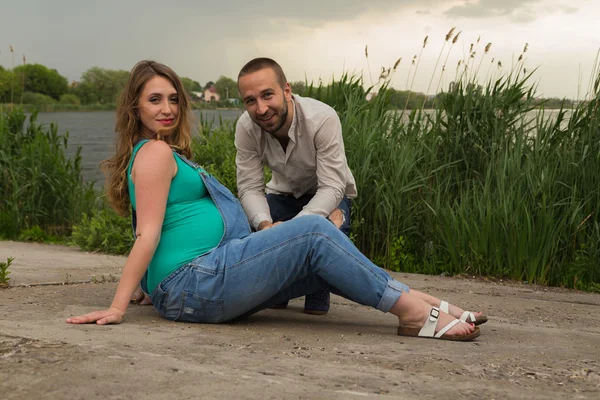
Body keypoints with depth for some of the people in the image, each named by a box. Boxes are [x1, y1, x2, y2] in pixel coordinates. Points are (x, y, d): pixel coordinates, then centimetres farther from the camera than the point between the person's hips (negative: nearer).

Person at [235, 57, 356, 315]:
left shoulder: (323, 119, -33)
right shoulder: (246, 127, -22)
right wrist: (265, 224, -42)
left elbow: (332, 187, -34)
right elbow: (249, 187, -19)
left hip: (326, 196, -3)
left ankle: (318, 295, -1)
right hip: (283, 193, 3)